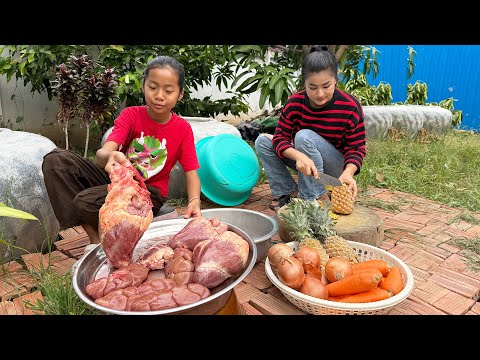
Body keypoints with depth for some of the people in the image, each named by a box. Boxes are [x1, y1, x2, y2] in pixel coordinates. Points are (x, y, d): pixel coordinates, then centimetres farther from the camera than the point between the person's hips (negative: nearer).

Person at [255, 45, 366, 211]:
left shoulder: (350, 107, -21)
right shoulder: (294, 103, -14)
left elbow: (356, 148, -16)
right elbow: (280, 137, -17)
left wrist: (348, 172, -39)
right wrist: (299, 156, -40)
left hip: (336, 166, -4)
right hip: (305, 161, 4)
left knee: (304, 136, -32)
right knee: (263, 141, -10)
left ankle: (317, 197, -24)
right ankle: (287, 191, -8)